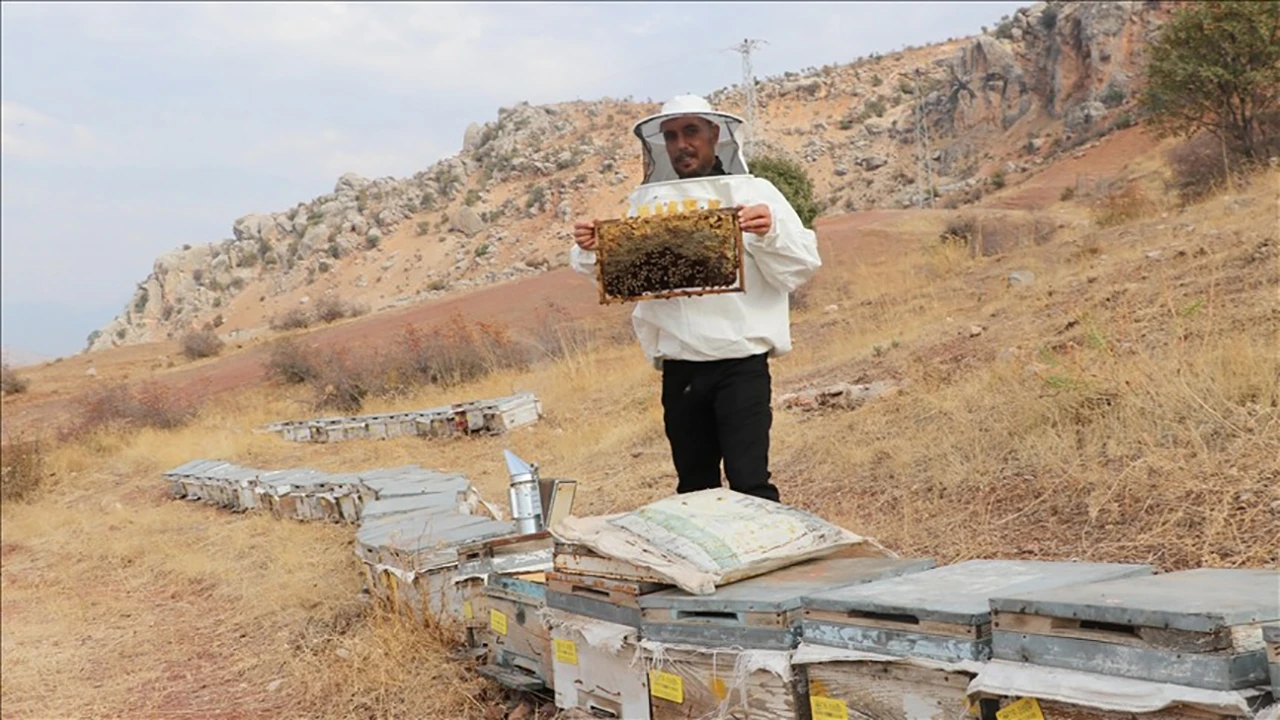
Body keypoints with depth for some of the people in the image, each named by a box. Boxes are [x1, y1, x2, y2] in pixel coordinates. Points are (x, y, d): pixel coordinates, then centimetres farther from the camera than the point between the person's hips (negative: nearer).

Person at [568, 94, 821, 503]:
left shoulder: (753, 193, 1)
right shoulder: (647, 202, 8)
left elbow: (801, 267, -4)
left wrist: (771, 232, -23)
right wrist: (588, 250, -15)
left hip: (740, 364, -3)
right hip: (678, 369, 4)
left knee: (749, 482, -9)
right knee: (694, 489, 14)